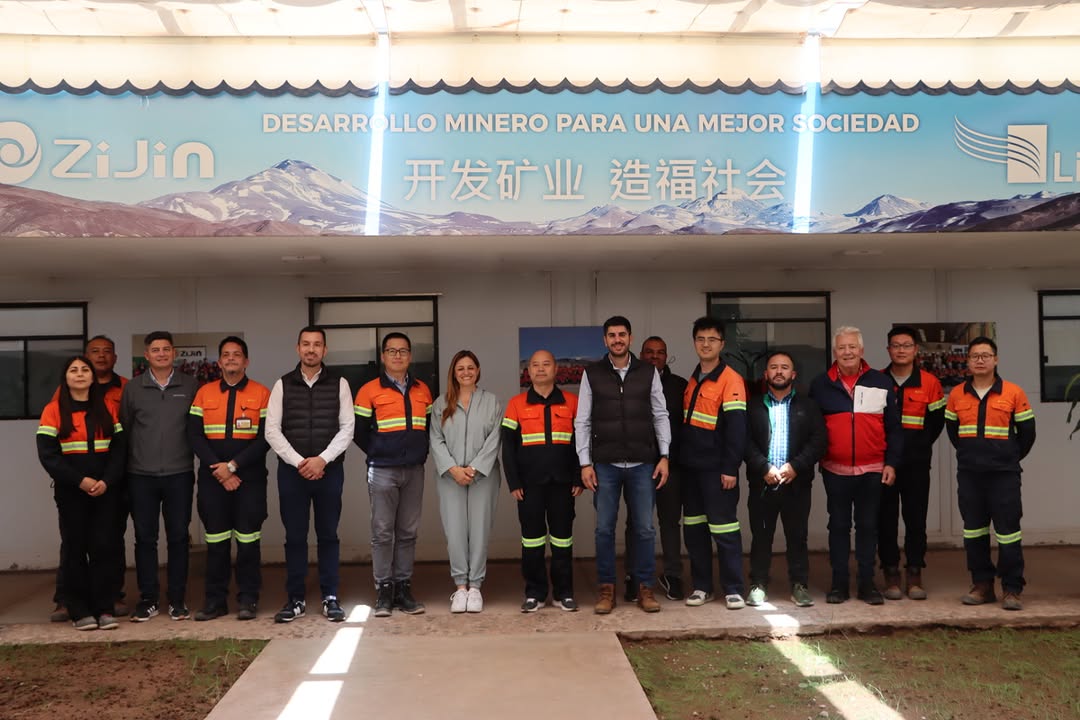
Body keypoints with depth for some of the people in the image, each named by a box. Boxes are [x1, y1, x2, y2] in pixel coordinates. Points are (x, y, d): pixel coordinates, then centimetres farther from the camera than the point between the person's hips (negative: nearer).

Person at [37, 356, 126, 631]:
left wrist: (107, 481, -11)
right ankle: (80, 611, 11)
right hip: (71, 491, -1)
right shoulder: (54, 410, 1)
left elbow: (119, 448, 3)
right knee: (75, 547, 3)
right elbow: (47, 454, -7)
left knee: (105, 546, -1)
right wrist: (80, 480, -15)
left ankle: (104, 608, 7)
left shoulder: (108, 407, 8)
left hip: (106, 490, 2)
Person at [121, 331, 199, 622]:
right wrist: (125, 467, 8)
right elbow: (123, 428, 10)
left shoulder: (191, 386, 3)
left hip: (179, 474, -1)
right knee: (145, 538, 5)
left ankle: (177, 599, 13)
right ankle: (147, 599, 15)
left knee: (178, 537, 4)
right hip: (141, 476, 1)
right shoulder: (133, 388, 5)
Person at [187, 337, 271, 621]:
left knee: (248, 538, 1)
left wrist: (233, 465, -12)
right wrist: (219, 470, -8)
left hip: (249, 477, -2)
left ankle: (248, 599, 9)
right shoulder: (204, 393, 9)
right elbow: (195, 435, 2)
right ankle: (215, 599, 15)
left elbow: (265, 438, -6)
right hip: (212, 477, 2)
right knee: (216, 539, 6)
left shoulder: (261, 394, 1)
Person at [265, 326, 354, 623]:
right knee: (294, 536, 5)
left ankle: (330, 598, 13)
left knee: (328, 535, 5)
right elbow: (272, 430, 0)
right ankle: (296, 599, 14)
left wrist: (322, 459, -12)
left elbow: (347, 428, -1)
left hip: (329, 470, 0)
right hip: (291, 471, 1)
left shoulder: (339, 384, 4)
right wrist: (298, 462, -10)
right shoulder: (282, 385, 5)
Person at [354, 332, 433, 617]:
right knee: (382, 532, -1)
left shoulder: (422, 390, 11)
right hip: (382, 471, -3)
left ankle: (403, 588, 15)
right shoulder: (369, 391, -1)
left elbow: (430, 427, 18)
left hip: (414, 470, 4)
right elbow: (360, 432, 2)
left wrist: (421, 452, 8)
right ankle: (383, 591, 6)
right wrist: (378, 454, 3)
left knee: (408, 532, 7)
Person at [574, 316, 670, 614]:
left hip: (643, 464, 1)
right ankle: (606, 589, 15)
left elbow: (660, 416, 7)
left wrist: (664, 456, -1)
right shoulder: (592, 374, 4)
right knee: (604, 528, 4)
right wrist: (585, 463, -3)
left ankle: (645, 587, 16)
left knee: (645, 528, 4)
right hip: (605, 465, 0)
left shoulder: (649, 372, 6)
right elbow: (582, 422, 3)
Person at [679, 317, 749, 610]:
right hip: (691, 466, 7)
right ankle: (701, 586, 20)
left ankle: (734, 589, 9)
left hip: (716, 467, -7)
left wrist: (730, 468, -18)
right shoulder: (692, 380, 14)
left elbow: (737, 428, -15)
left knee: (724, 529, -2)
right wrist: (680, 458, 11)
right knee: (694, 529, 10)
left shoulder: (731, 380, -9)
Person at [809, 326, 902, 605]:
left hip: (872, 470, 0)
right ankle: (839, 583, 16)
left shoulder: (881, 382, 2)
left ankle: (867, 583, 17)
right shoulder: (820, 385, 2)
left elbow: (894, 427, 4)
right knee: (839, 526, 8)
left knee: (868, 526, 8)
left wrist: (891, 462, -1)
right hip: (835, 470, 0)